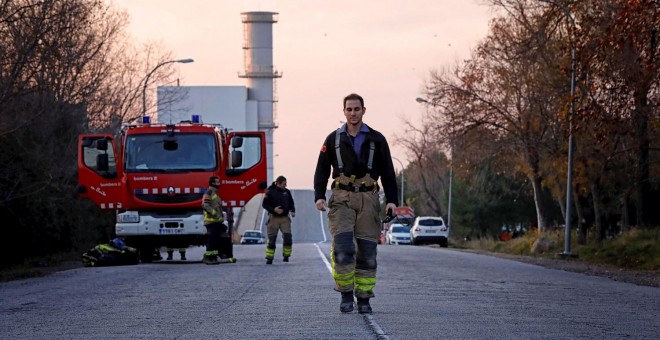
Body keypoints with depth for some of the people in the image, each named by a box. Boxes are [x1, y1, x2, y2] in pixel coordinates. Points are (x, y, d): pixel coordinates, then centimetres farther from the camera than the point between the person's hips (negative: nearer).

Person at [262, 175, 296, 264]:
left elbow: (291, 203, 17)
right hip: (273, 218, -3)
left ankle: (286, 256, 5)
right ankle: (269, 258, 8)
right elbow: (264, 204, -2)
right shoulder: (270, 192, -5)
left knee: (288, 237, -9)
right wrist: (274, 209, -16)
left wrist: (292, 211, -2)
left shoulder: (287, 192, 7)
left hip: (285, 218, 3)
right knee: (271, 239, 0)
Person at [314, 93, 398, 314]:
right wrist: (319, 196, -2)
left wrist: (391, 200, 0)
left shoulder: (376, 140, 9)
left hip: (368, 199, 1)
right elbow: (322, 171, 12)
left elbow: (388, 173, 10)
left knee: (367, 252, -1)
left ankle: (364, 299, 6)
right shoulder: (333, 140, 10)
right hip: (342, 199, -1)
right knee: (343, 248, -14)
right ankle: (346, 296, -5)